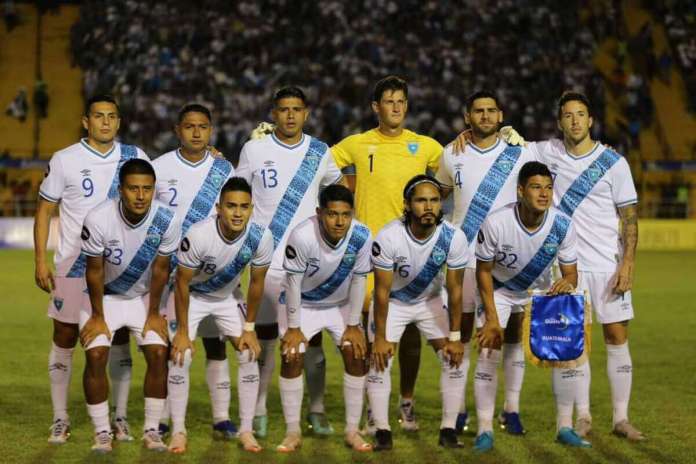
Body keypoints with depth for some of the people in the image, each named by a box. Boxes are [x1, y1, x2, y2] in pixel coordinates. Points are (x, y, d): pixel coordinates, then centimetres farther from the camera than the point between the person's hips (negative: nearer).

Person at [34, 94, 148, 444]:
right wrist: (40, 261, -6)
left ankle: (120, 420, 12)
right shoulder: (64, 160, -3)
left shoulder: (134, 158, 3)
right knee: (65, 339, 1)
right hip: (73, 264, -2)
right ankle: (60, 420, 12)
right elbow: (44, 209, 1)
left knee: (119, 340, 4)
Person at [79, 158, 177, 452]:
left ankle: (151, 430, 2)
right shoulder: (98, 219, -31)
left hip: (143, 296, 2)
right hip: (104, 295, -2)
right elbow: (94, 270, -18)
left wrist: (153, 314, -5)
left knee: (158, 354, -10)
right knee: (95, 355, -15)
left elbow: (160, 269, -11)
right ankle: (102, 433, -2)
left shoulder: (166, 221, -25)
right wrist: (97, 316, -10)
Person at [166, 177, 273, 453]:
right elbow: (182, 283, -24)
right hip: (192, 295, -3)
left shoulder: (261, 238, -28)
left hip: (228, 296, 3)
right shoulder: (199, 235, -37)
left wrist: (249, 327, -5)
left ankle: (246, 431, 5)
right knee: (181, 356, -13)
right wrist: (182, 332, -18)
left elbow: (256, 283, -11)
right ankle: (178, 432, 0)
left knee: (250, 354, -6)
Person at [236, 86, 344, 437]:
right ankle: (259, 411, 10)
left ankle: (316, 411, 10)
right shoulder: (254, 150, 2)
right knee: (264, 336, 2)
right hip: (265, 260, -1)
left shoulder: (320, 153, 6)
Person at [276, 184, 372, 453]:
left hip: (341, 305, 2)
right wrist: (294, 328, -17)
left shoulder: (362, 237, -27)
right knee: (292, 358, -12)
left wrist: (353, 326, -8)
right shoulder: (302, 236, -35)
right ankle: (293, 432, 0)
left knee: (356, 357, -7)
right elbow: (294, 282, -23)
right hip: (303, 304, -2)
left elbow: (358, 281, -13)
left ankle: (352, 431, 5)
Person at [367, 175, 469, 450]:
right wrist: (379, 338, -19)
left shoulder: (454, 238, -27)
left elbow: (454, 289, -16)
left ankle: (448, 430, 4)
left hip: (430, 301, 2)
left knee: (454, 360, -6)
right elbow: (382, 291, -23)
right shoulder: (389, 237, -32)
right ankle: (383, 432, 0)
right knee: (380, 361, -11)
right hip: (393, 302, -2)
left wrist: (455, 337, -12)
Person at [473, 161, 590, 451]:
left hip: (541, 290, 2)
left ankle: (565, 427, 4)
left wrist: (567, 283, -40)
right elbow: (484, 271, -16)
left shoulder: (562, 225, -24)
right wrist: (492, 318, -18)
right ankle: (484, 430, -4)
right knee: (489, 352, -14)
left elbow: (571, 273, -14)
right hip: (499, 289, -2)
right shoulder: (495, 223, -31)